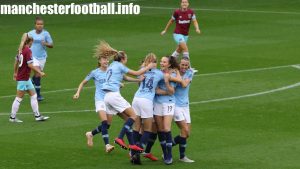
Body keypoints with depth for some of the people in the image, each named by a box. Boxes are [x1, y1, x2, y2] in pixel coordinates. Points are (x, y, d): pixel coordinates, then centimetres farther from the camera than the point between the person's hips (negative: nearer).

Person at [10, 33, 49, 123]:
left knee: (33, 95, 11)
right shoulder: (28, 51, -18)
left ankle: (37, 115, 14)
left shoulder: (21, 49, 7)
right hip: (23, 78, -9)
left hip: (26, 78, 9)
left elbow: (16, 61, 18)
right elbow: (30, 65, -22)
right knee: (19, 98, 0)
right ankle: (13, 117, 7)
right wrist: (40, 72, -17)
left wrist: (15, 73, 30)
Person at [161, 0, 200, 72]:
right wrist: (165, 30, 12)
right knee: (185, 48, -20)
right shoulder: (177, 12, -11)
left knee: (179, 50, 18)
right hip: (177, 34, -5)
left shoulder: (191, 12, -5)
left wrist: (197, 28, -31)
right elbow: (171, 21, 4)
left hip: (185, 35, 5)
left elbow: (194, 21, -10)